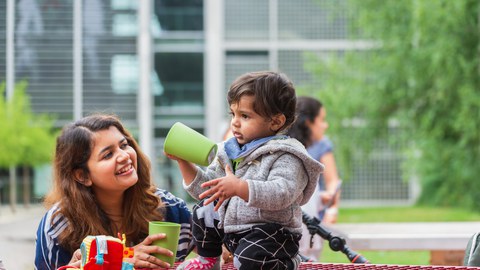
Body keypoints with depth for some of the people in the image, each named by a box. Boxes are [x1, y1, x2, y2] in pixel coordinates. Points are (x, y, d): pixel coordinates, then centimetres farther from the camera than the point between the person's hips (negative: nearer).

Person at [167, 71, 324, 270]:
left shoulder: (285, 156, -16)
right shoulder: (230, 152, 9)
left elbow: (281, 194, -33)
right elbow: (205, 189, 14)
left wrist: (239, 187, -45)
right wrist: (183, 161, 1)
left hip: (271, 231, -9)